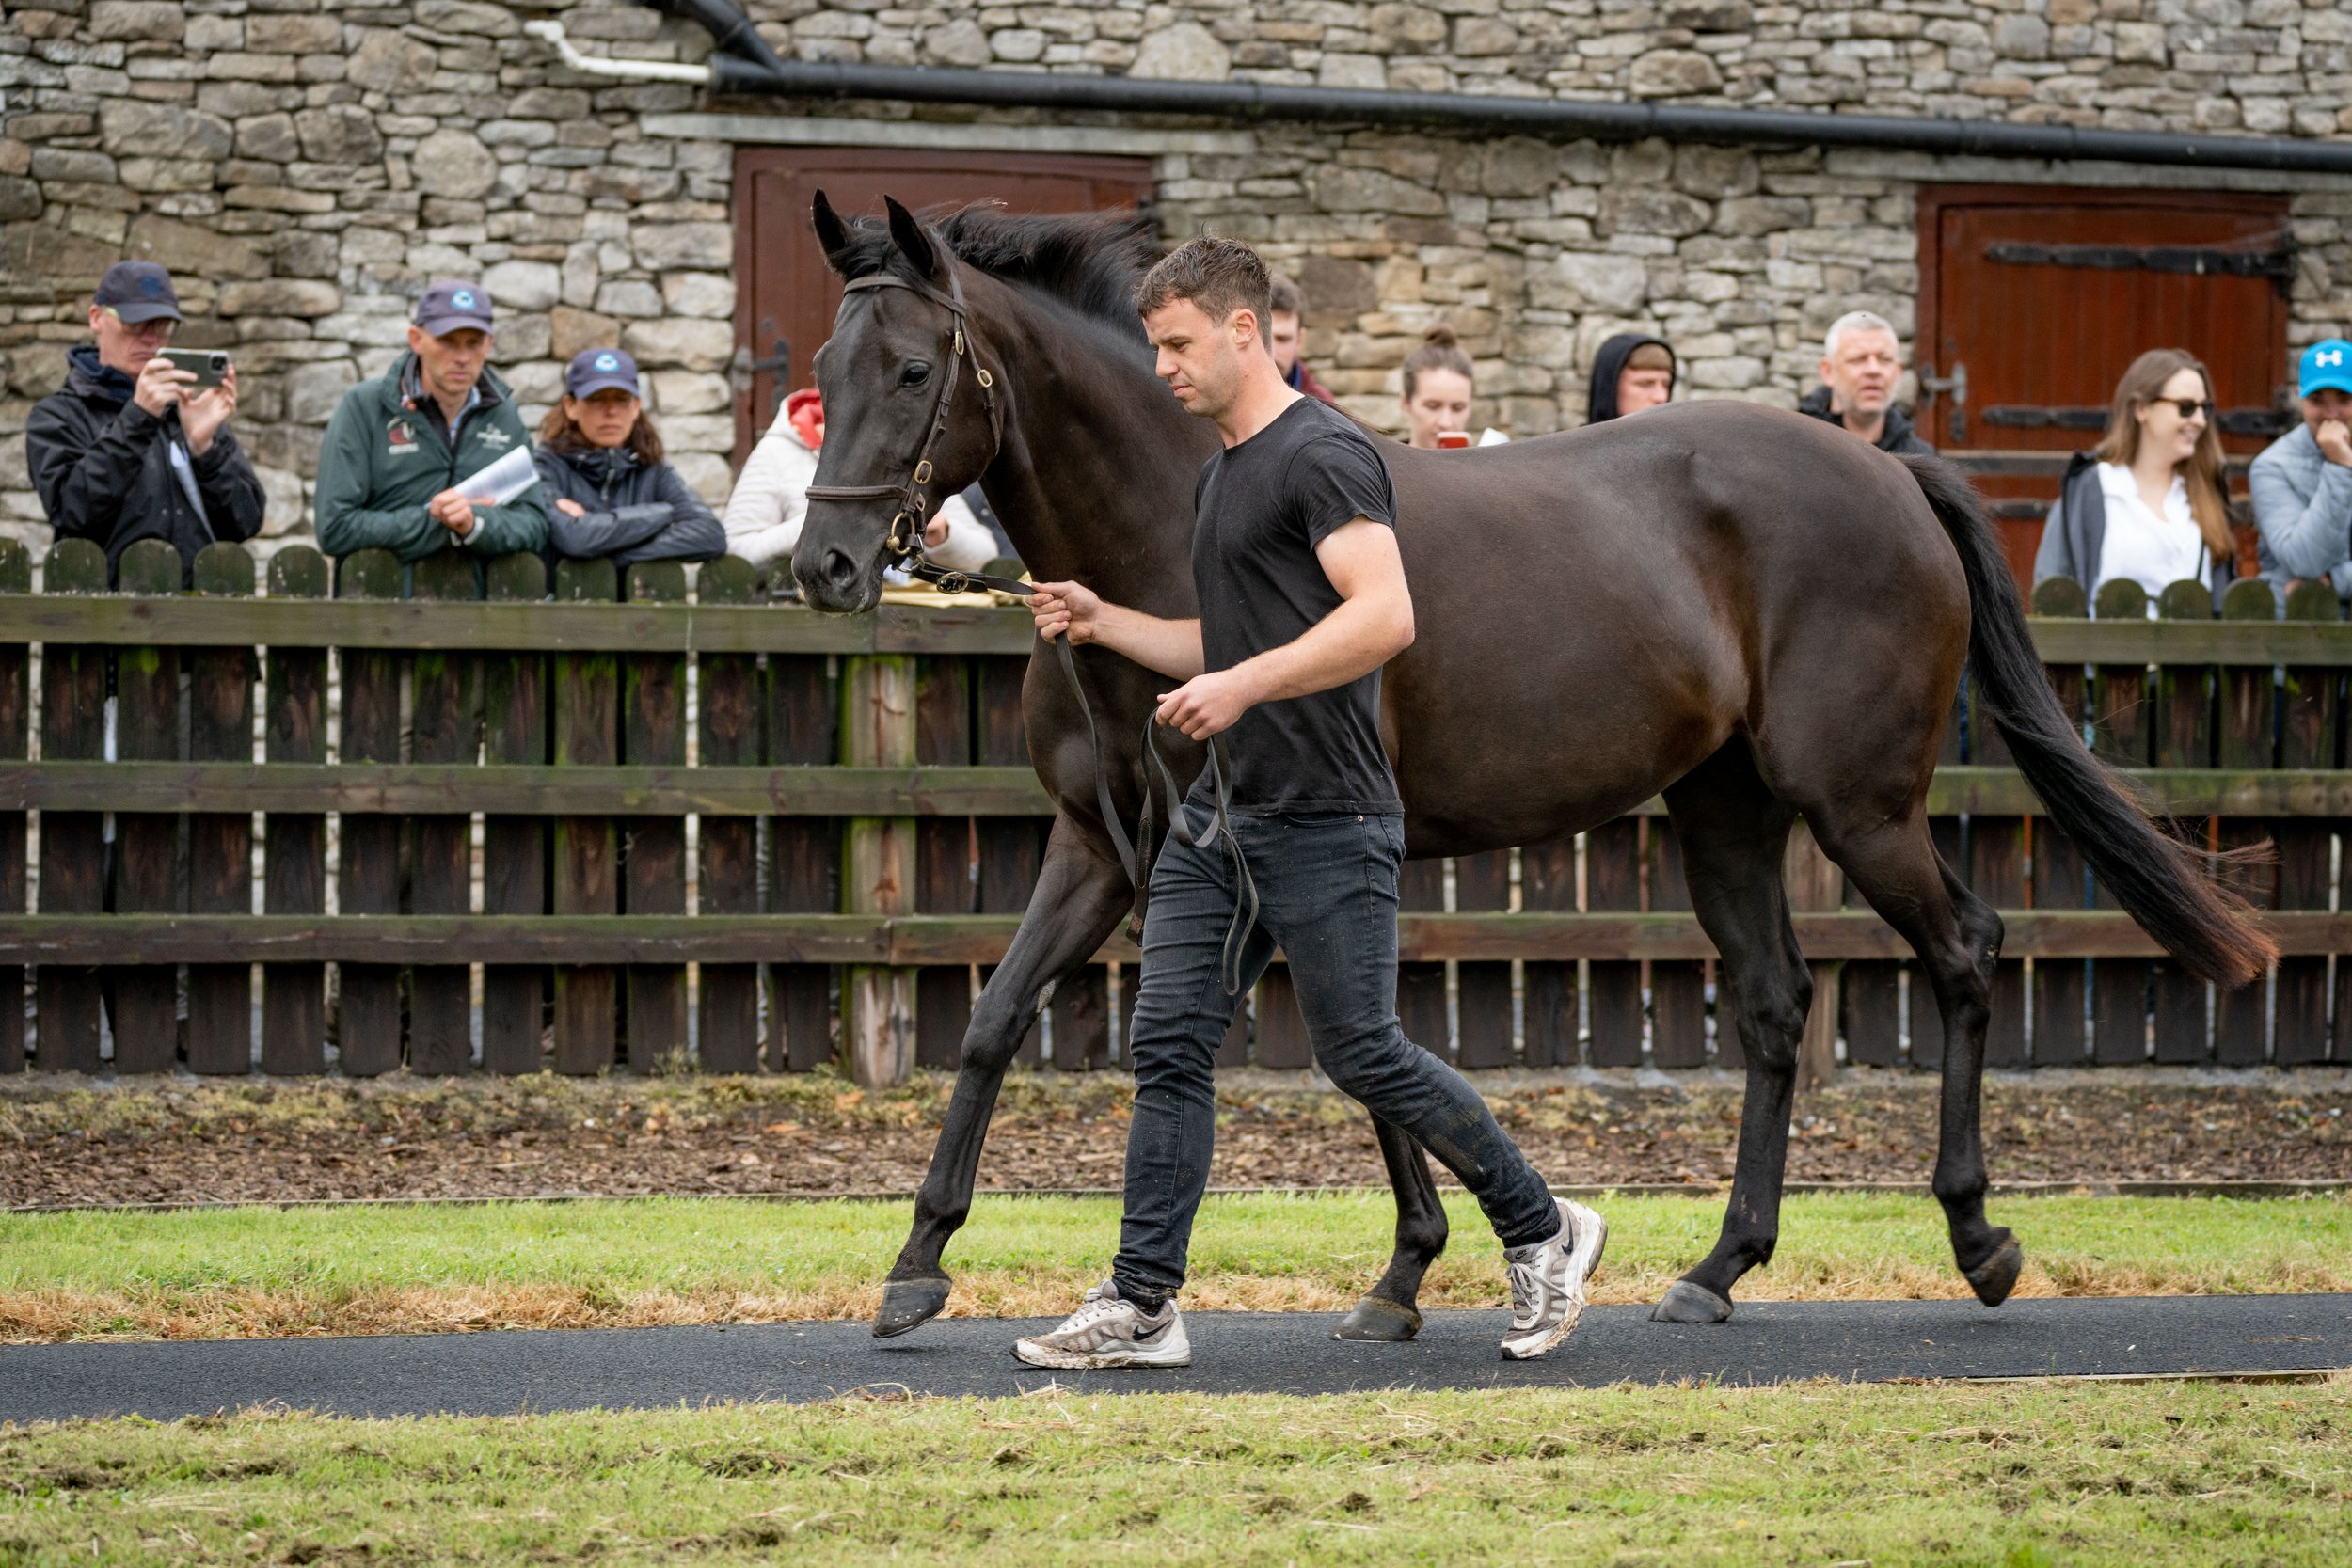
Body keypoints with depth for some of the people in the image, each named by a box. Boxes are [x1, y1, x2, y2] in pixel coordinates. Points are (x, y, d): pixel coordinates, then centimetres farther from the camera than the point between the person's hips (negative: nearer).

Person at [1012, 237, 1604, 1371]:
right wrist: (1101, 622, 15)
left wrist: (1245, 684, -29)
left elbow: (1385, 614, -25)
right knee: (1169, 1047, 1)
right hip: (1222, 817, 9)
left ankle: (1542, 1233, 14)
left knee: (1363, 1056, -3)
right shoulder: (1221, 474, 18)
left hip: (1324, 822, -9)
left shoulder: (1321, 456, -13)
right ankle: (1142, 1306, 1)